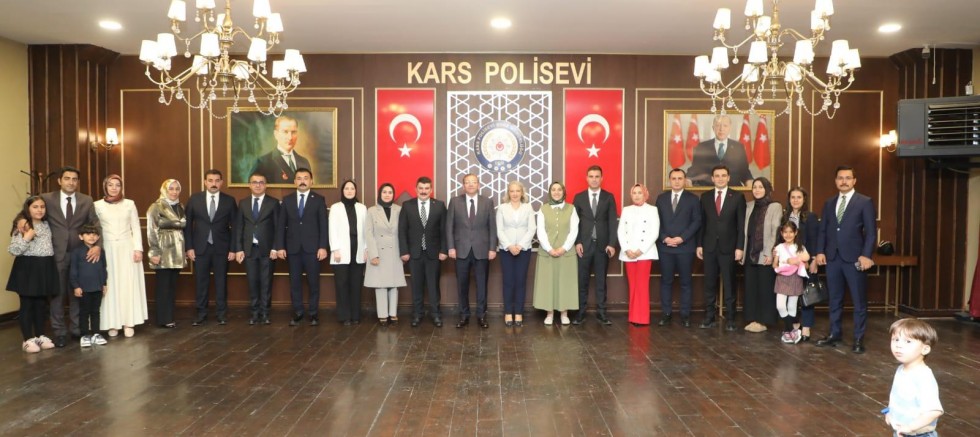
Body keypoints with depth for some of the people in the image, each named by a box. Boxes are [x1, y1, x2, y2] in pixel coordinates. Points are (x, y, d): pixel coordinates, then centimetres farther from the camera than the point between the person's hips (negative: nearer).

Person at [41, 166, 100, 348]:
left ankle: (78, 329, 20)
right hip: (56, 255, -1)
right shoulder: (46, 199, 0)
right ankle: (60, 332, 15)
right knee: (57, 294, 5)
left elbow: (95, 225, 1)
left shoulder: (87, 201, 5)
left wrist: (98, 245, -16)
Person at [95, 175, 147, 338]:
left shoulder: (129, 204, 6)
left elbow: (136, 228, 6)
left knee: (129, 285, 1)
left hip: (127, 249, 1)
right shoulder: (98, 205, 4)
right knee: (110, 286, 1)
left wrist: (138, 249, -2)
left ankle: (128, 323, 7)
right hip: (107, 250, -1)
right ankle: (112, 324, 6)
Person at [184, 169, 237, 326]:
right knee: (200, 281, 5)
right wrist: (189, 247, -2)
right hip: (200, 247, 1)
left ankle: (222, 313, 15)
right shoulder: (194, 199, 3)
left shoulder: (229, 200, 1)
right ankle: (201, 313, 16)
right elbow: (188, 224, 4)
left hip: (222, 248, -1)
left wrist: (233, 248, -3)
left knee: (221, 281, 6)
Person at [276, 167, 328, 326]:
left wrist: (323, 247, -9)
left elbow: (323, 225, -1)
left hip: (312, 248, -2)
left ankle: (313, 313, 12)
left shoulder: (319, 200, 3)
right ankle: (297, 313, 14)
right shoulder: (287, 200, 8)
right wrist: (280, 247, -2)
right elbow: (281, 225, 6)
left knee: (313, 281, 3)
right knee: (295, 282, 6)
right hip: (292, 248, 2)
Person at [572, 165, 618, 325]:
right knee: (582, 280, 2)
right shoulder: (579, 197, 6)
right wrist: (577, 242, -7)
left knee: (601, 280, 6)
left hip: (603, 245, 0)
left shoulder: (609, 197, 5)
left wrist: (611, 244, -8)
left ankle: (601, 312, 11)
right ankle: (581, 312, 8)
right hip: (584, 244, 0)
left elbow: (612, 221, 1)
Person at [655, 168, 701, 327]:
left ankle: (685, 315, 9)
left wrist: (681, 238, -13)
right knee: (666, 281, 5)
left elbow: (696, 222, -3)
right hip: (665, 246, 2)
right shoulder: (661, 198, 10)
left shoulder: (693, 199, 4)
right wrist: (664, 238, -8)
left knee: (685, 282, 3)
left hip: (685, 246, -2)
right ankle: (666, 313, 10)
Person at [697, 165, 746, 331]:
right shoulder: (705, 197, 7)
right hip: (709, 247, 2)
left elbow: (741, 224, -2)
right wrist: (699, 244, 3)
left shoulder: (738, 197, 0)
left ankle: (730, 319, 11)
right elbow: (702, 222, 9)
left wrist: (739, 247, -8)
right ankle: (709, 317, 14)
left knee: (729, 284, 4)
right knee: (709, 284, 6)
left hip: (728, 247, -2)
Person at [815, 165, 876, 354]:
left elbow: (871, 231, -5)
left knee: (859, 300, 2)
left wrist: (866, 255, -15)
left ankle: (858, 338, 10)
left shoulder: (865, 202, 0)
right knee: (835, 299, 11)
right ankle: (834, 334, 20)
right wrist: (820, 251, 1)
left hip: (854, 258, -4)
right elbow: (823, 230, 13)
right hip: (833, 257, 4)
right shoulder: (829, 203, 14)